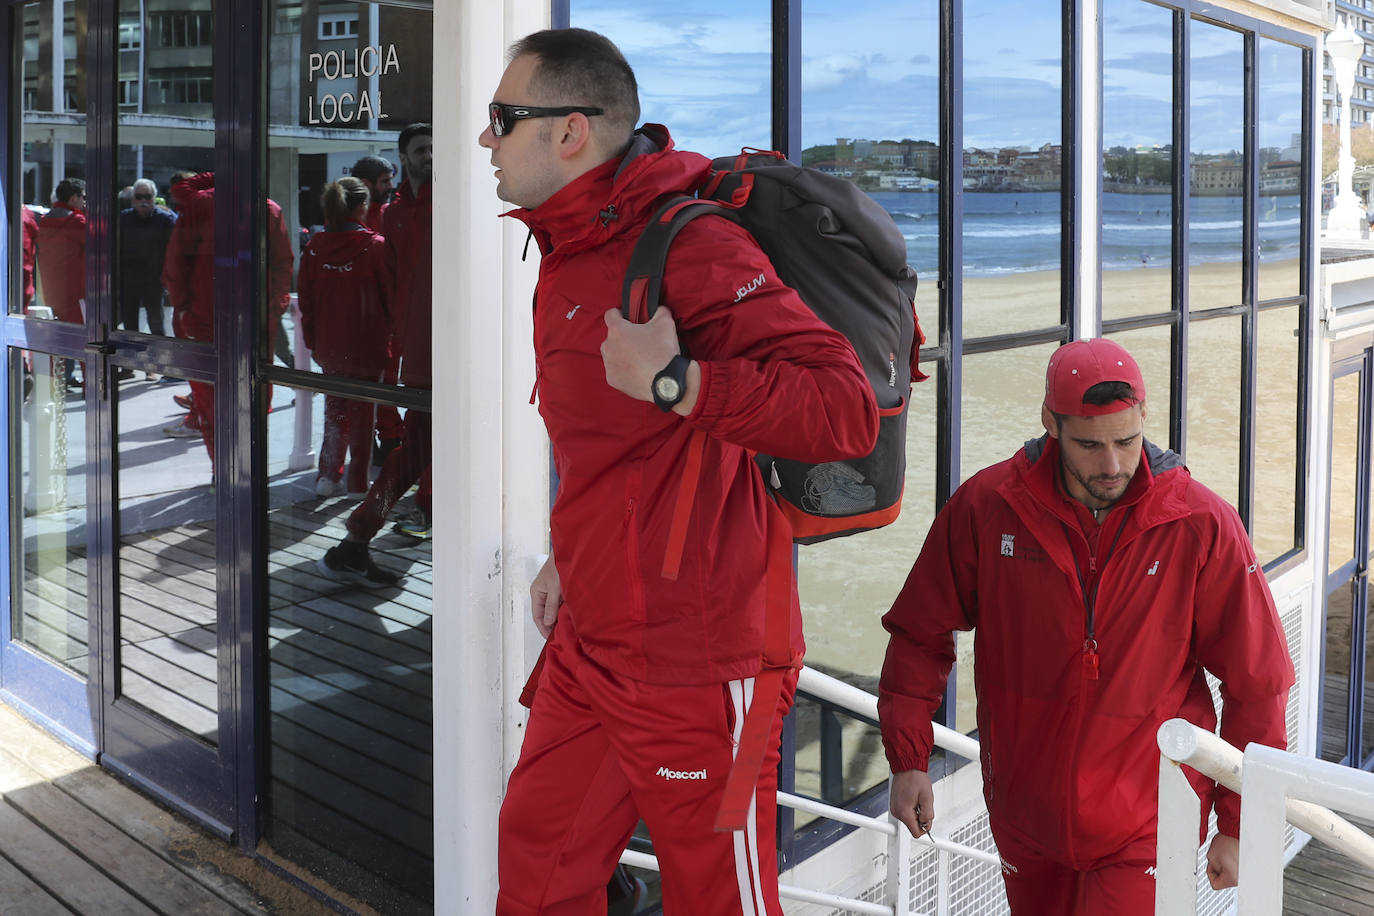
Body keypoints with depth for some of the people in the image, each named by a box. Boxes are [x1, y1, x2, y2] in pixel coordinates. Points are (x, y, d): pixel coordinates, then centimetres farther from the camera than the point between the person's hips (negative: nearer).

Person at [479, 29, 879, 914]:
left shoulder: (690, 245, -20)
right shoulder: (573, 254, 11)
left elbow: (847, 411, -28)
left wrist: (677, 383, -33)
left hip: (695, 664, -9)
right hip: (590, 644, 9)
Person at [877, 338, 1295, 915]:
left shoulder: (1203, 526, -14)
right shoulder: (985, 507, -10)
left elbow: (1258, 685, -5)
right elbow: (921, 635, 1)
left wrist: (1238, 825, -3)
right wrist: (908, 758, -5)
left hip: (1143, 827, -2)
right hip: (1024, 816, 3)